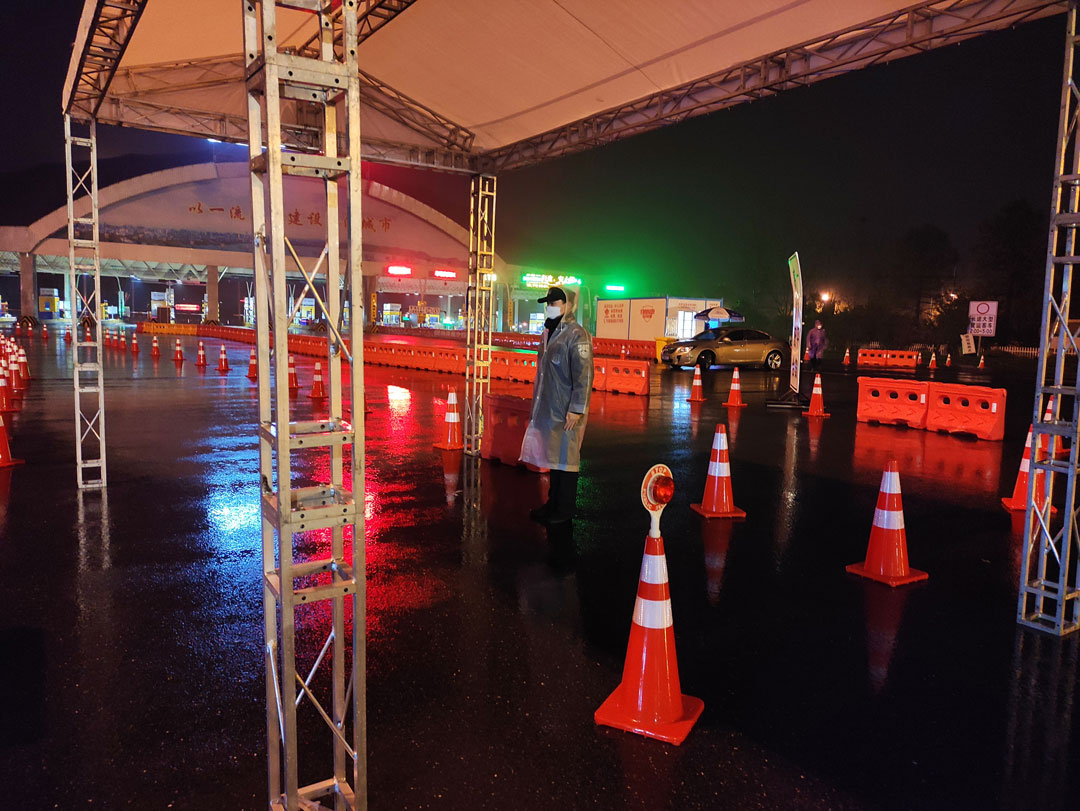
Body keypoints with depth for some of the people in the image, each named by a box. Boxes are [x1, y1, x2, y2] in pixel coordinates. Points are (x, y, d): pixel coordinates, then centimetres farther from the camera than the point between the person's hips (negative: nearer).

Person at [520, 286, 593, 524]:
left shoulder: (576, 335, -14)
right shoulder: (549, 332, 14)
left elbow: (584, 375, -19)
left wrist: (576, 409, -22)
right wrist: (538, 403, 21)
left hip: (566, 411, -9)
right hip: (548, 409, 9)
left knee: (565, 459, 0)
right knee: (552, 456, 15)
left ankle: (565, 509, 11)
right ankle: (553, 503, 27)